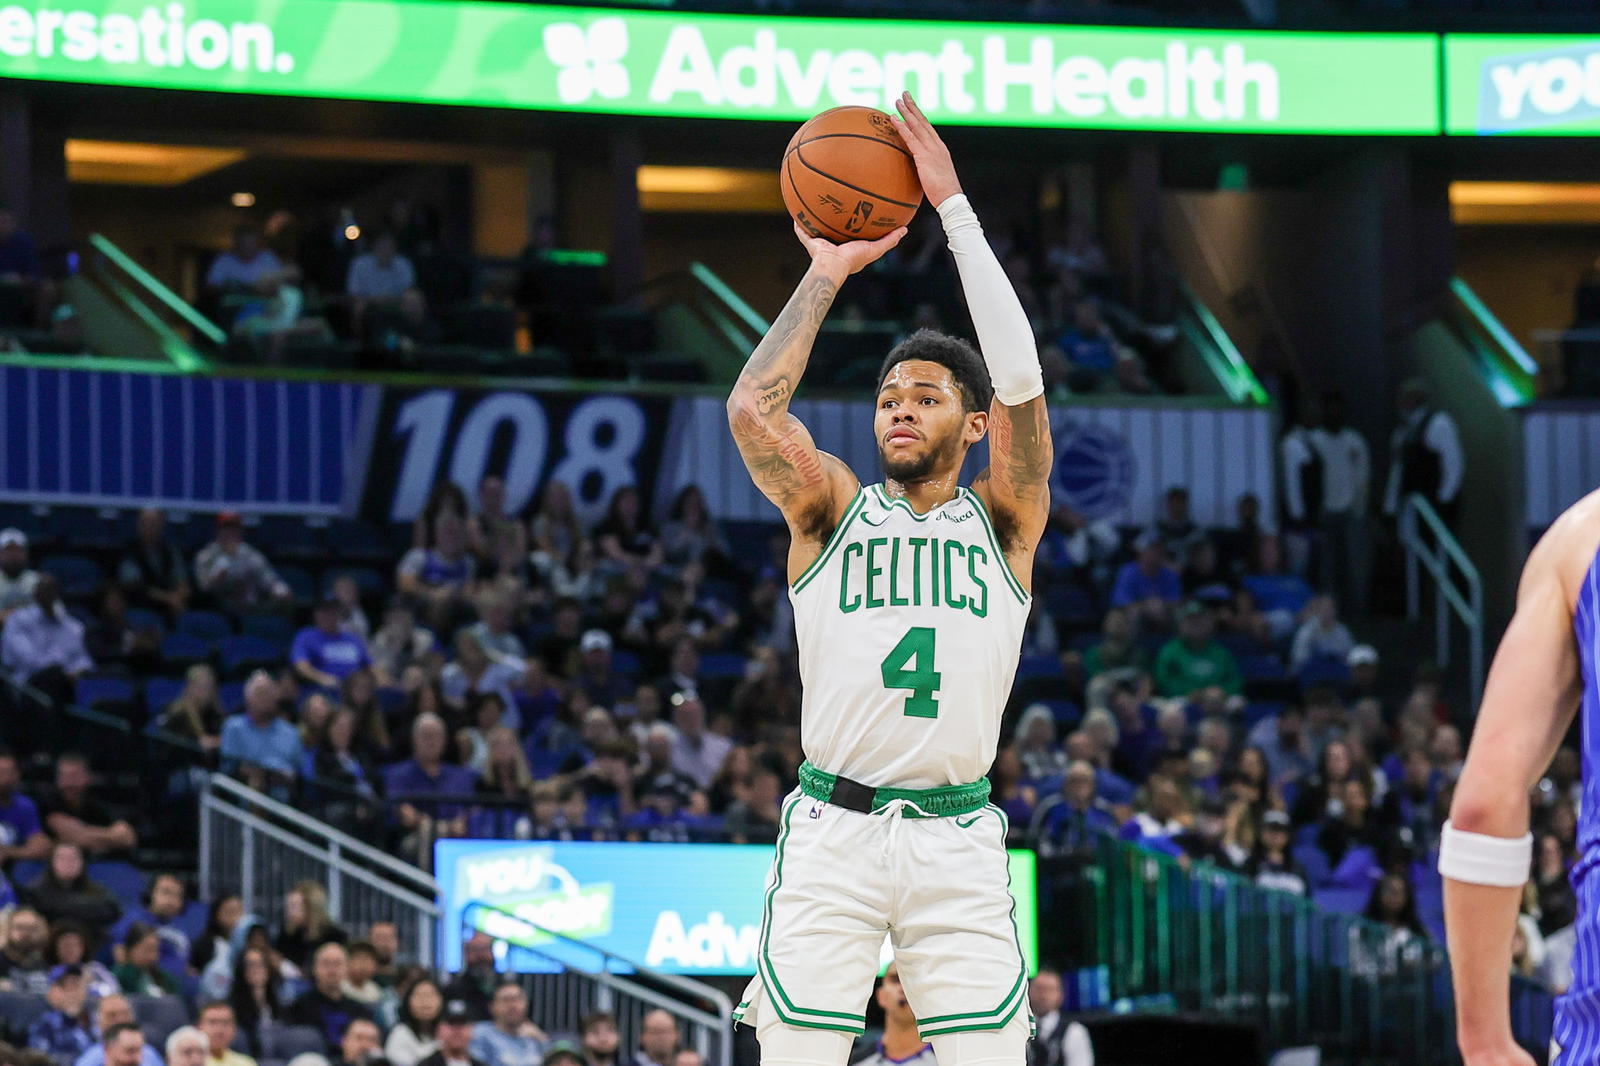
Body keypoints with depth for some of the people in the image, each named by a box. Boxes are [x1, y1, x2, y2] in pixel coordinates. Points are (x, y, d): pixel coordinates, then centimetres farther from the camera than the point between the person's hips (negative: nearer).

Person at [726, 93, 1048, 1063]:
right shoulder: (832, 510, 11)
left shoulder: (1003, 521, 10)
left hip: (959, 840, 0)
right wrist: (828, 274, 0)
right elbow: (753, 409, -7)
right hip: (832, 833, 0)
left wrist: (956, 208, -5)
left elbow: (1021, 385, -4)